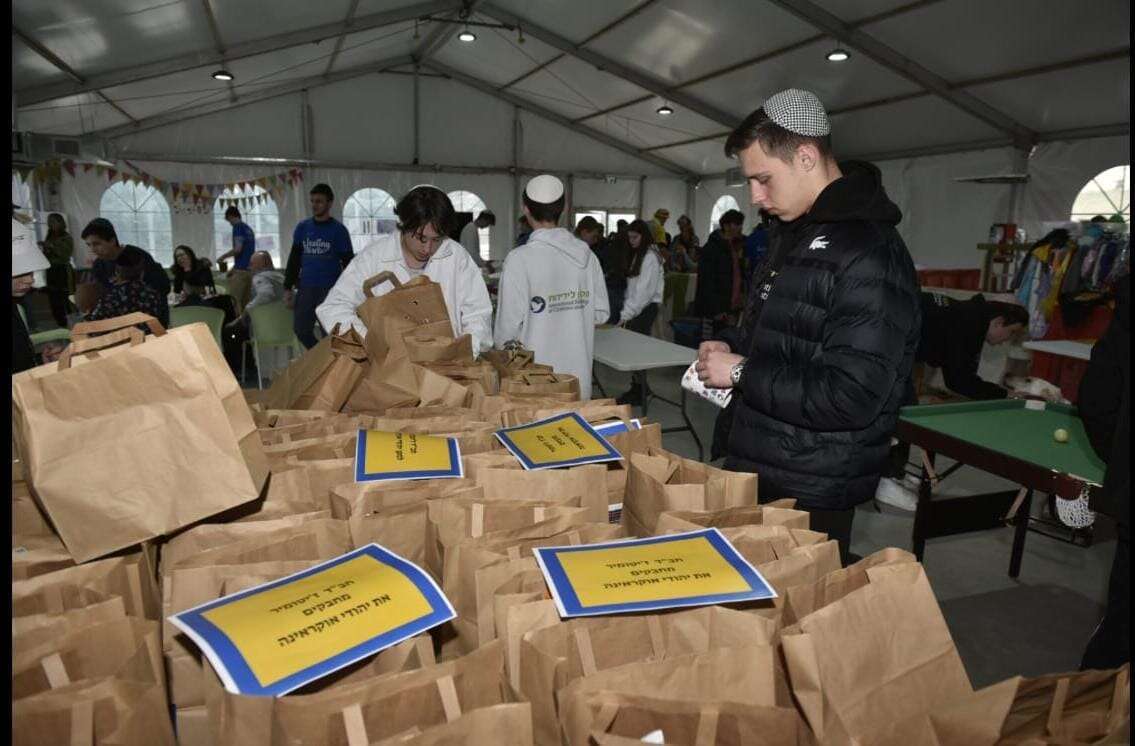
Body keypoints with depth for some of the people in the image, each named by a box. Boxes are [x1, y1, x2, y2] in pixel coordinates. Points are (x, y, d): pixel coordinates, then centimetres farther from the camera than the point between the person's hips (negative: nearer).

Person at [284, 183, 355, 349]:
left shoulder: (339, 230, 0)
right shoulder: (302, 227, 9)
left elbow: (348, 263, 0)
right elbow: (294, 259, 13)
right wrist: (287, 288, 7)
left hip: (330, 289, -4)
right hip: (306, 288, 4)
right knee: (302, 331, 4)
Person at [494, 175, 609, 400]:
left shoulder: (519, 259, -14)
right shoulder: (587, 255, -1)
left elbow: (509, 323, -13)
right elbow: (601, 313, 4)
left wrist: (501, 347, 8)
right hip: (579, 376, 4)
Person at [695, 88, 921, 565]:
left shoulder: (871, 254, -21)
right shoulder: (790, 231, 9)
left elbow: (852, 397, -27)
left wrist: (742, 373, -20)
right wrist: (731, 346, 3)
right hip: (751, 469, 9)